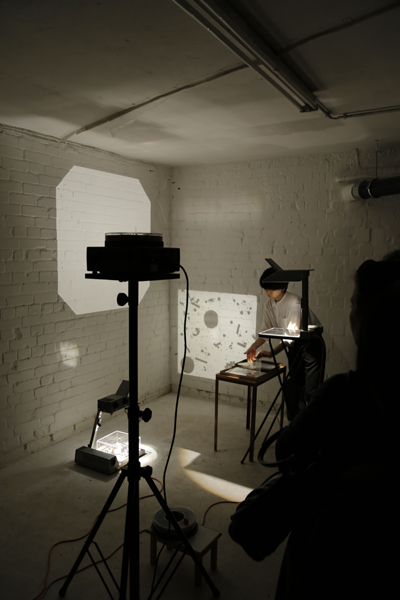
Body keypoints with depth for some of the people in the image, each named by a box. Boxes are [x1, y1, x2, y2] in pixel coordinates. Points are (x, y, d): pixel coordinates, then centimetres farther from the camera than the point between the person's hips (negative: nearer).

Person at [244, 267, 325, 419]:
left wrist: (273, 352, -31)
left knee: (311, 389, -10)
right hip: (295, 345, 7)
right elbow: (266, 330, 1)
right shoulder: (269, 304, -2)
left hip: (311, 343, -7)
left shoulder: (295, 303, -25)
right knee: (292, 389, 8)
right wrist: (254, 346, -15)